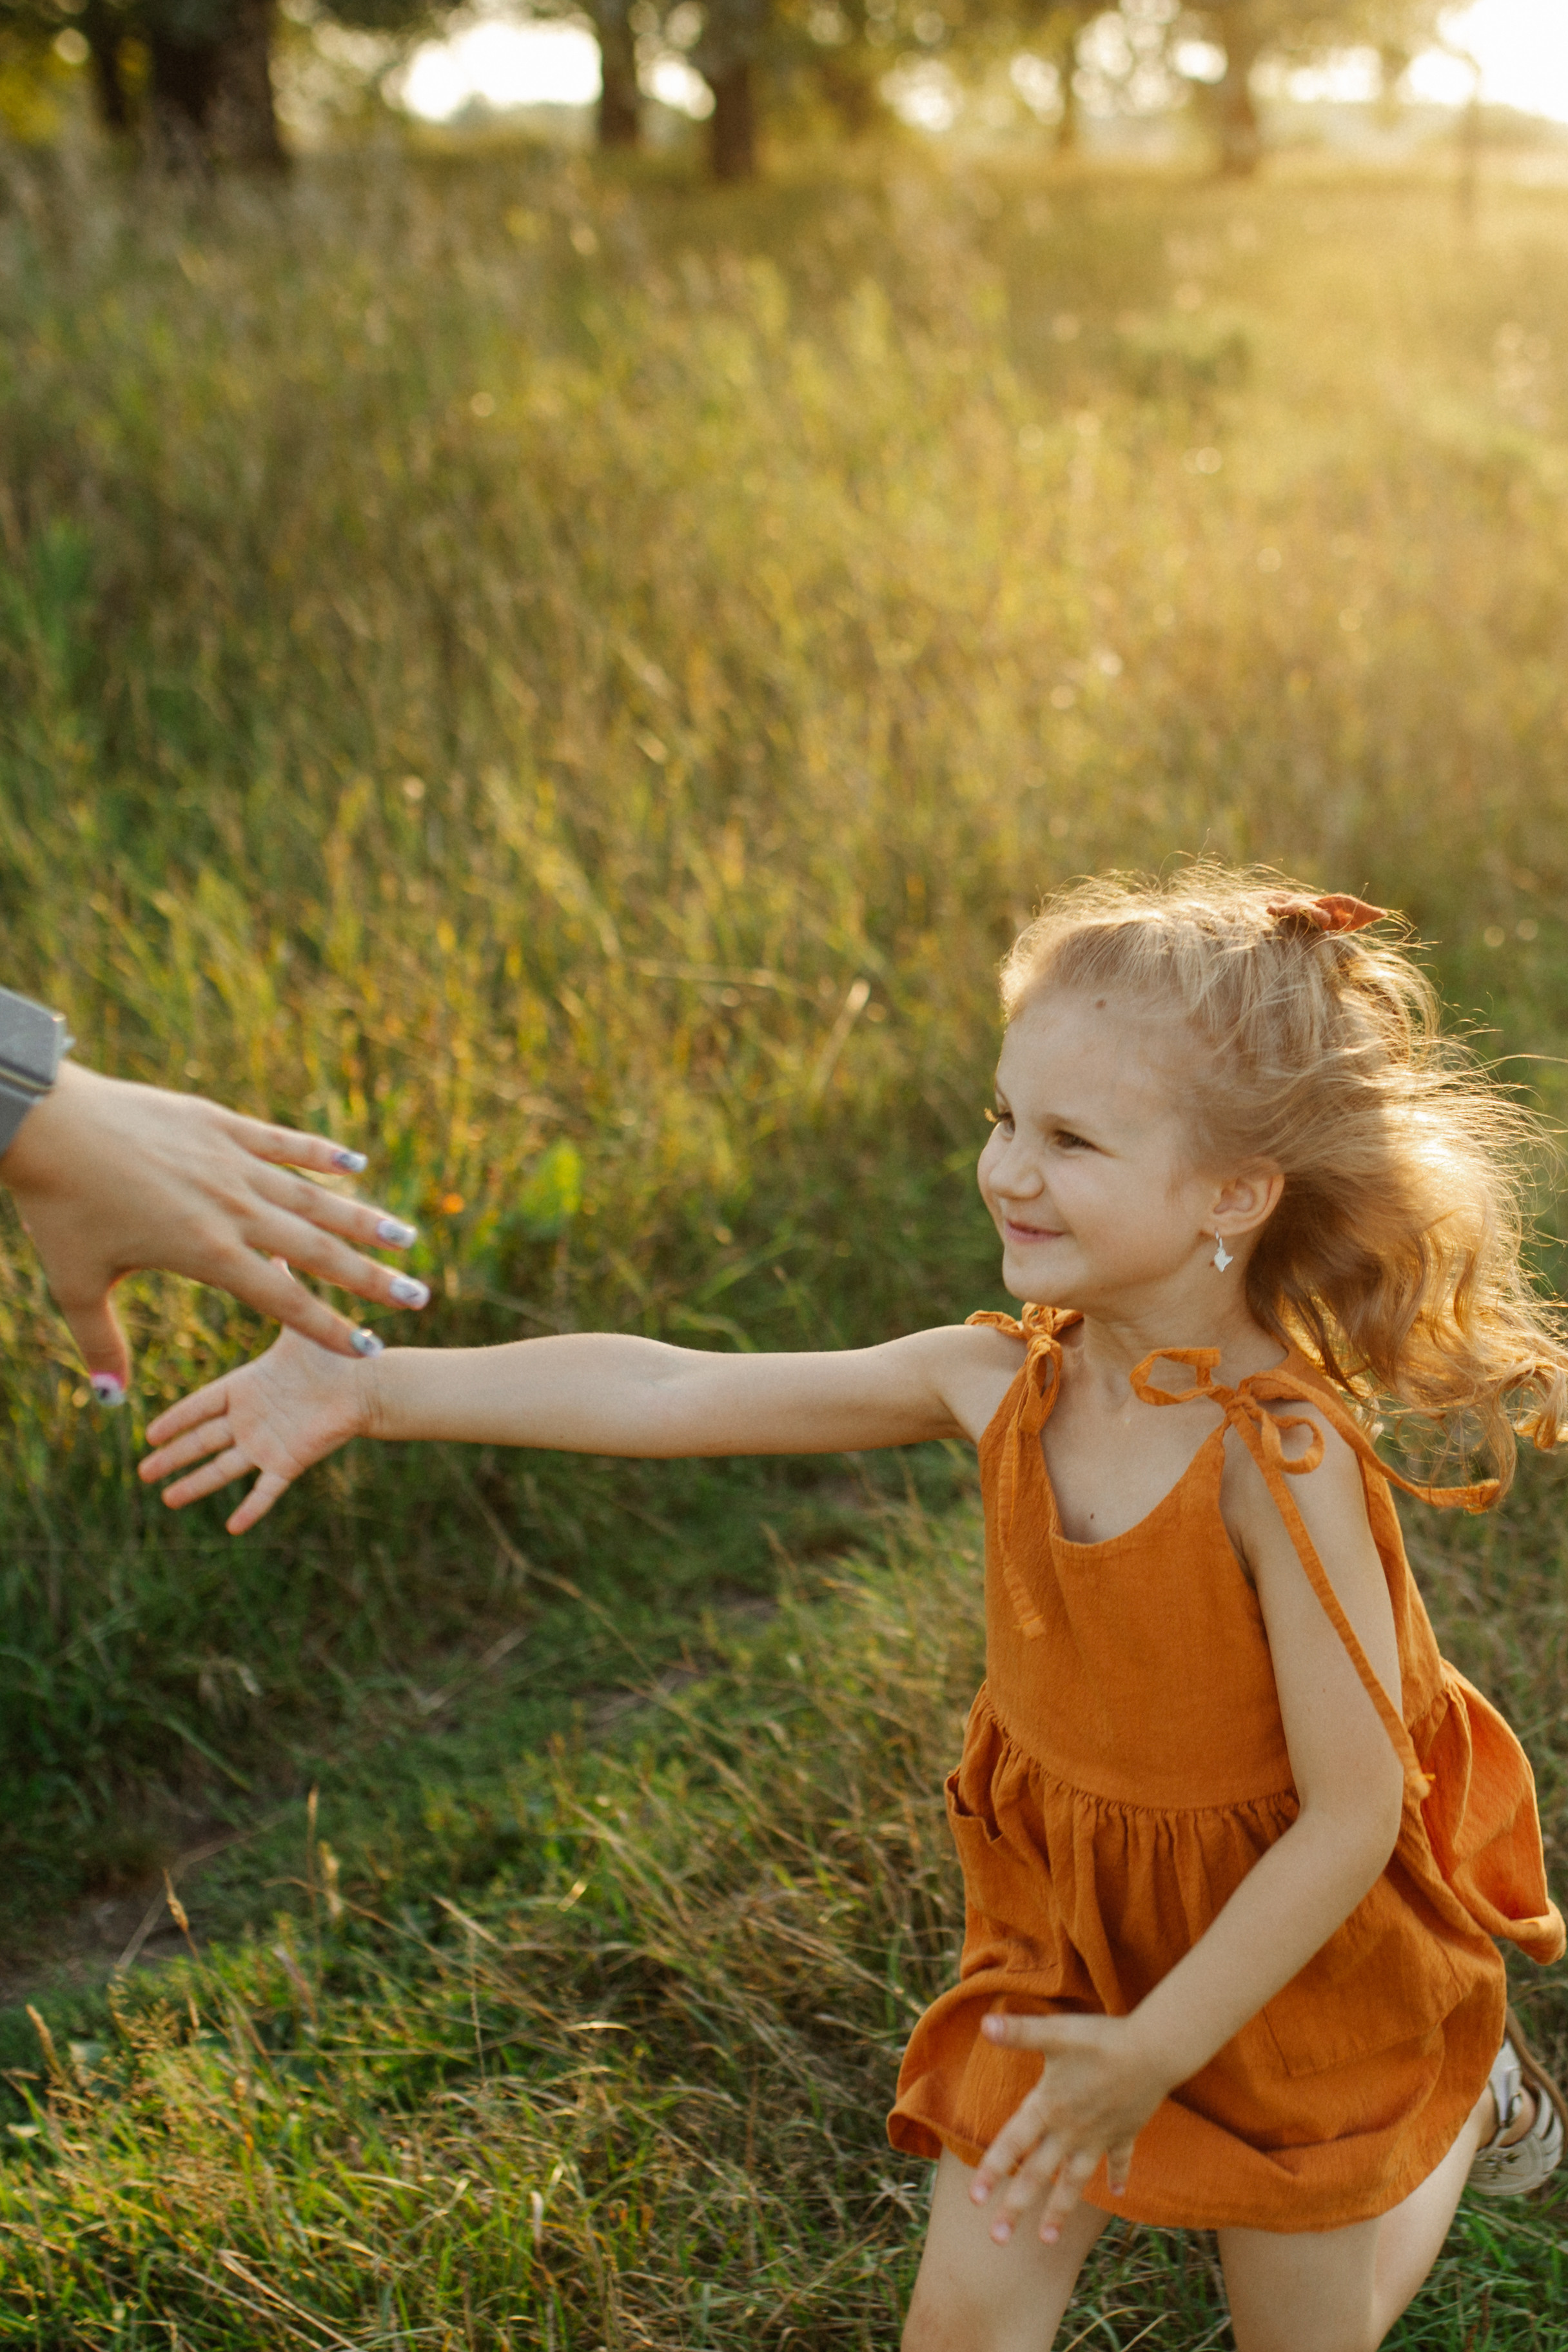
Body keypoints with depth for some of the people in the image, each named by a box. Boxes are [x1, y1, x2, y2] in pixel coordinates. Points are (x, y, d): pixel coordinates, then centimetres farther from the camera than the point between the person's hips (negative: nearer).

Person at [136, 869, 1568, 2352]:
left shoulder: (1285, 1459, -33)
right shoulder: (998, 1383, -17)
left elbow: (1352, 1815, -27)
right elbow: (670, 1392, -15)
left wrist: (1150, 2054, -22)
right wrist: (371, 1390, -16)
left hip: (1292, 1954, -4)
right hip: (1065, 1920, 4)